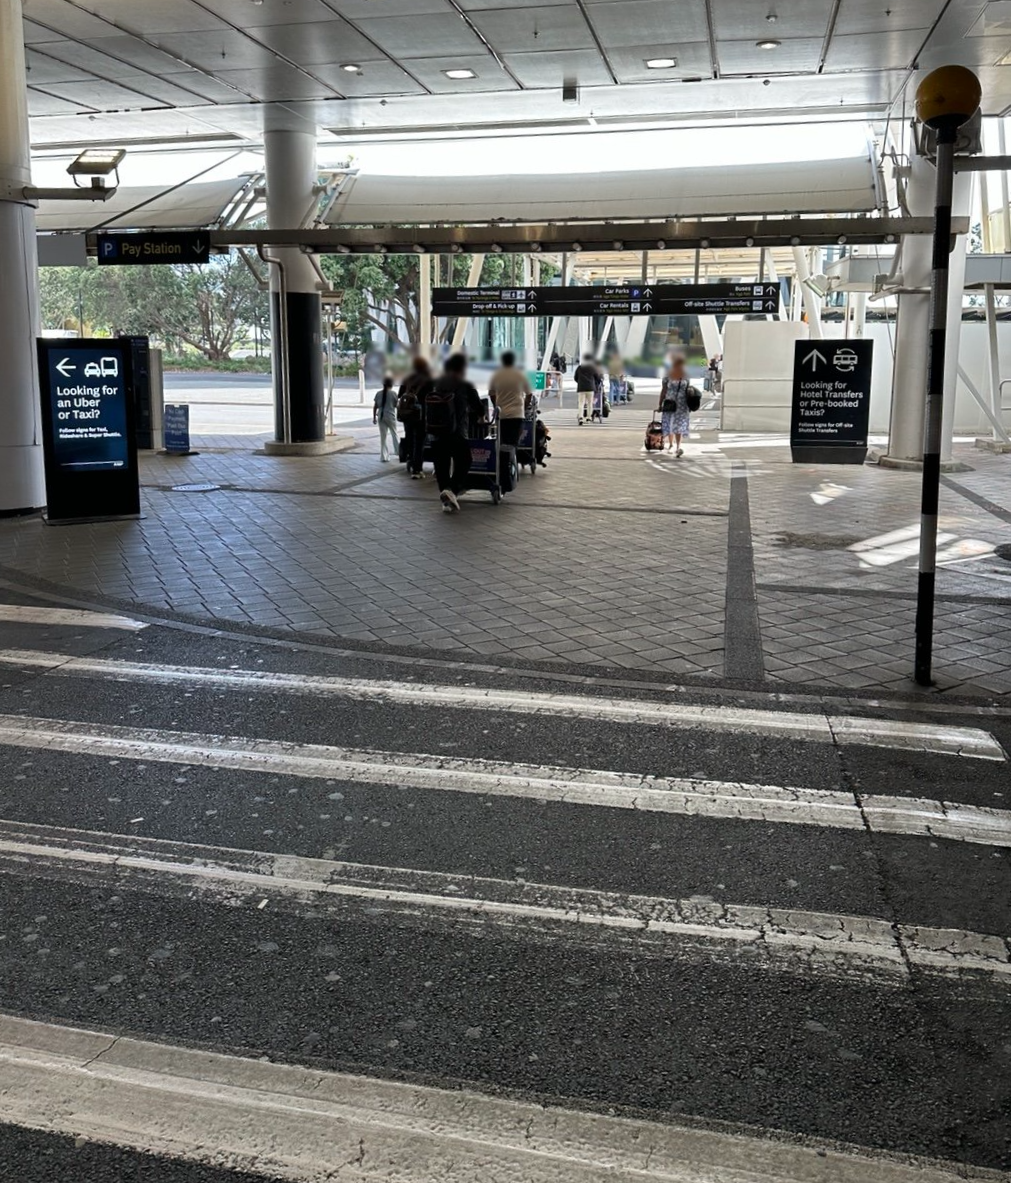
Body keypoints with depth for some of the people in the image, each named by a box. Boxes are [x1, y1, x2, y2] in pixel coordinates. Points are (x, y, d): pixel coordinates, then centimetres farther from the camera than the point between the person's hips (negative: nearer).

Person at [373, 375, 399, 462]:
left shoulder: (378, 393, 1)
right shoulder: (393, 394, -8)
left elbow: (375, 407, 3)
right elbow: (396, 405, 0)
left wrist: (374, 417, 10)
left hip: (381, 417, 3)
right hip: (391, 416, -3)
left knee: (383, 436, 6)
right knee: (394, 434, 17)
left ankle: (384, 456, 5)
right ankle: (398, 451, 27)